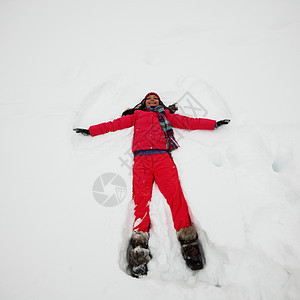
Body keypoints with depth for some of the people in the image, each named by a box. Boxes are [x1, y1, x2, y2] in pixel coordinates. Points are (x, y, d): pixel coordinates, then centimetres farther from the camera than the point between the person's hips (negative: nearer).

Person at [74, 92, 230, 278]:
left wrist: (214, 124, 22)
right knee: (141, 197, -17)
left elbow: (189, 122, 27)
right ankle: (139, 248, -23)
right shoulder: (137, 115, 33)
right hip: (141, 158, 0)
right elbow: (115, 124, 29)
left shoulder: (167, 115, 33)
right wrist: (91, 131, 25)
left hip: (163, 156, 0)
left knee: (175, 193, -20)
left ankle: (188, 241, -22)